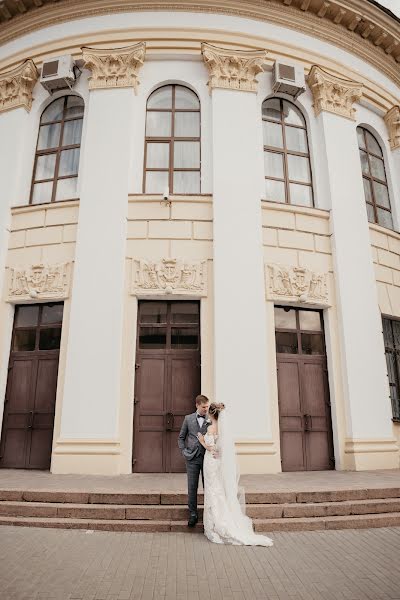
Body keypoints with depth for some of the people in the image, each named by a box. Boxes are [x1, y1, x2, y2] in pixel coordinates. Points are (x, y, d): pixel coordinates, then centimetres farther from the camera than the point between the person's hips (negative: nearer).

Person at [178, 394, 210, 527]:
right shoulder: (188, 419, 4)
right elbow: (181, 437, 12)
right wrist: (184, 451, 1)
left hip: (207, 457, 0)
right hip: (192, 458, 1)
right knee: (192, 487, 5)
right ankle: (193, 514, 17)